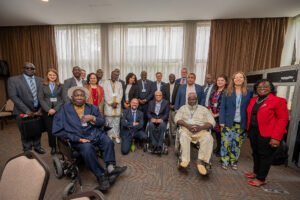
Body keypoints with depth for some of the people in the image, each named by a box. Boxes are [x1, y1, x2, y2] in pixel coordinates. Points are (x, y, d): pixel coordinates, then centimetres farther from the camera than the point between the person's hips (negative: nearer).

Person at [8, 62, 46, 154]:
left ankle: (37, 147, 37)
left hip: (38, 110, 3)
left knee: (38, 131, 14)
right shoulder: (13, 80, -3)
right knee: (26, 133, 12)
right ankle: (28, 151, 31)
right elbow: (13, 96, -10)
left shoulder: (40, 80, 6)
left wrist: (41, 109, -8)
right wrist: (27, 111, -16)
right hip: (23, 112, -2)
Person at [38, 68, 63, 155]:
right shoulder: (43, 86, 7)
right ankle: (53, 147, 21)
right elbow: (41, 99, 1)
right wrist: (48, 109, -11)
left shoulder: (60, 86, 6)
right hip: (47, 111, 1)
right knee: (50, 129, 4)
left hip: (58, 110, -1)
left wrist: (55, 109, -12)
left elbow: (62, 99, 0)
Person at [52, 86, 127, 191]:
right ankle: (101, 176, -17)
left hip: (95, 134, 4)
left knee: (108, 142, -22)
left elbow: (102, 122, 12)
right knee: (87, 148, -32)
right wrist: (78, 138, -13)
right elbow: (57, 130, -4)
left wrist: (93, 118, -11)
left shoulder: (92, 107, 13)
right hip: (78, 138, -3)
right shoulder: (65, 109, 3)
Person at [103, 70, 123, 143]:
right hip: (108, 104, -2)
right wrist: (111, 103, -8)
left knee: (117, 122, 2)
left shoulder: (119, 84, 15)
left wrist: (116, 102, -7)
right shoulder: (106, 82, 6)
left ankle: (116, 136, 10)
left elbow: (120, 94, 6)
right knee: (109, 121, -1)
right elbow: (105, 94, -2)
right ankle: (109, 136, 10)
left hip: (117, 104, 2)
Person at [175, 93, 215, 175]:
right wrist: (187, 125, -16)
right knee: (184, 136, -33)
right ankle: (185, 160, -28)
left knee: (208, 138, -30)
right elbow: (177, 119, 1)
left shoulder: (203, 109, 14)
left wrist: (201, 127, -16)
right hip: (186, 129, 0)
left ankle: (201, 161, -25)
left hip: (201, 130, 1)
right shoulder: (183, 108, 15)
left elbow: (212, 122, 3)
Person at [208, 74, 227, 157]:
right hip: (213, 114, 5)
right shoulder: (214, 90, 11)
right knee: (215, 131, 13)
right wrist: (211, 112, 0)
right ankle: (218, 148, 31)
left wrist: (218, 114, -12)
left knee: (220, 132, 3)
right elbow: (210, 101, 11)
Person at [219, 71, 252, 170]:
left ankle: (234, 161, 28)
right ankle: (225, 161, 16)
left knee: (237, 144, 11)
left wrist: (247, 124, -4)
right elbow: (222, 108, -2)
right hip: (228, 123, -1)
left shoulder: (248, 93, 4)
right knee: (226, 142, 0)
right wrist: (222, 122, -9)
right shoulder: (227, 93, 1)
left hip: (241, 124, 2)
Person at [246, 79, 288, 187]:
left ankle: (261, 179, 21)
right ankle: (256, 172, 36)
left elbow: (283, 119, -13)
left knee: (265, 155, 7)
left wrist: (276, 137, -18)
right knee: (255, 153, 17)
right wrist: (249, 129, 7)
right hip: (253, 131, 6)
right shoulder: (253, 100, 9)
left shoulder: (278, 101, -9)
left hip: (267, 134, -6)